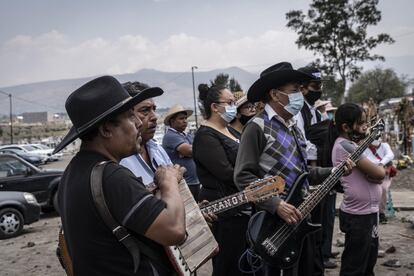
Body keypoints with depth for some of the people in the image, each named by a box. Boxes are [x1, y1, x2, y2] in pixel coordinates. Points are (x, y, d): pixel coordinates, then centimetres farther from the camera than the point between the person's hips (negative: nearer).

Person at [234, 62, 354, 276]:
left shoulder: (292, 127, 14)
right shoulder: (258, 127, -13)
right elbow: (243, 176, -18)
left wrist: (333, 171, 7)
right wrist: (276, 204, -24)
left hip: (299, 216, 9)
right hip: (271, 220, -8)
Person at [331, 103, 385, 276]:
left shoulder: (353, 144, 12)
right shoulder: (345, 145, -18)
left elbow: (378, 177, 7)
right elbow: (379, 174, -21)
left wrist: (375, 170, -15)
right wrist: (380, 168, 1)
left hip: (368, 212, 10)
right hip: (358, 216, -10)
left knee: (369, 261, 22)